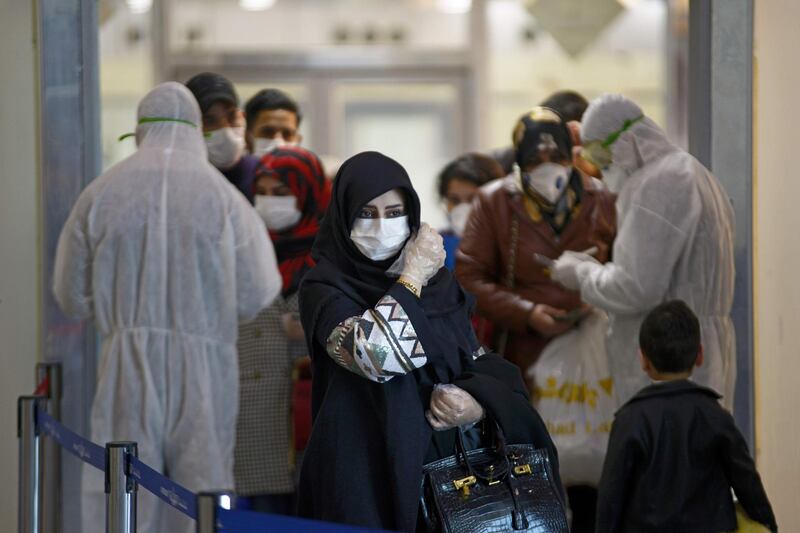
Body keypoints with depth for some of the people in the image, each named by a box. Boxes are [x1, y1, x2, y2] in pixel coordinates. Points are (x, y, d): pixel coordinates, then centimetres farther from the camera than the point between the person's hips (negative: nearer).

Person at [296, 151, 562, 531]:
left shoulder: (438, 282, 10)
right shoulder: (324, 288, -6)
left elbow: (482, 363, 12)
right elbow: (374, 354, -24)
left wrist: (478, 404, -9)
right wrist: (413, 278, -12)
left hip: (449, 466, 4)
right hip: (367, 476, -4)